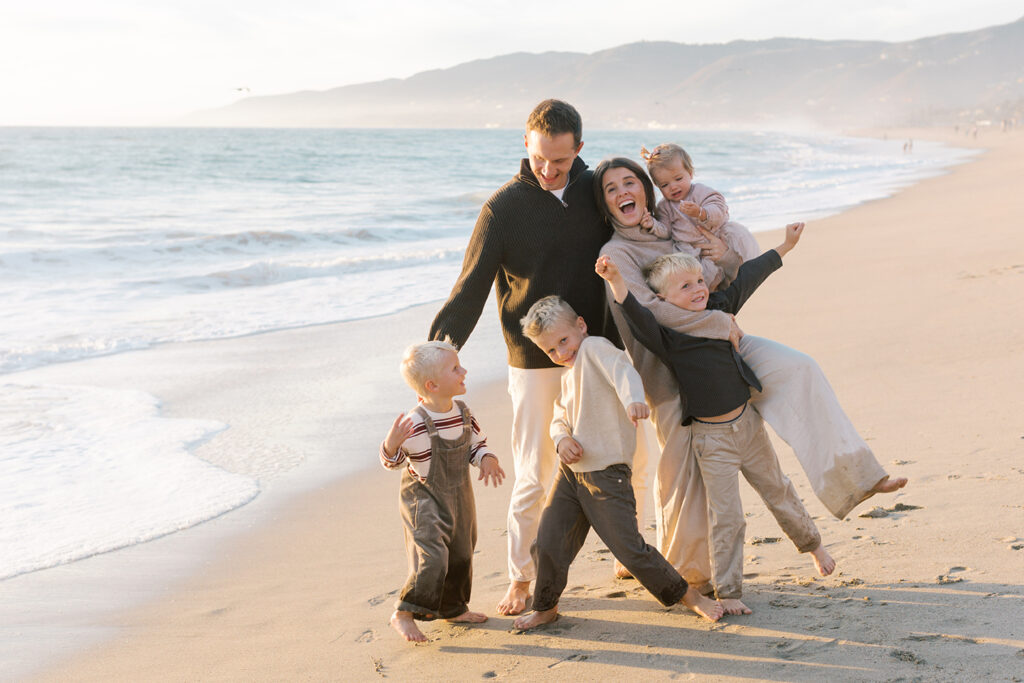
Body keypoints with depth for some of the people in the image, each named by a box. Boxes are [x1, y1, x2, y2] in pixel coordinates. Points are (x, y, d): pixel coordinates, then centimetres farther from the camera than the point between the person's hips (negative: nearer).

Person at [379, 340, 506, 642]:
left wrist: (486, 459, -9)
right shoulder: (415, 424, -27)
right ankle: (403, 615, 0)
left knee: (461, 556, 18)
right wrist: (391, 445, -39)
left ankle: (454, 608, 38)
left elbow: (476, 443, 11)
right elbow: (391, 460, -18)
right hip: (424, 500, -7)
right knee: (432, 558, -15)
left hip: (459, 498, 7)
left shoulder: (463, 414, -6)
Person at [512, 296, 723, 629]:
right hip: (570, 472, 8)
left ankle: (689, 596, 11)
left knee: (629, 548, -6)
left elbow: (622, 371, -29)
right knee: (547, 544, 3)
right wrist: (562, 438, -1)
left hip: (606, 475, -8)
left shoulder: (595, 348, -9)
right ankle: (545, 607, 24)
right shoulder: (569, 375, 18)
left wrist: (632, 399, -51)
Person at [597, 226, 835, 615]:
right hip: (710, 437, -5)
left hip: (747, 423, 5)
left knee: (778, 492, 22)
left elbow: (749, 276, 12)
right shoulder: (664, 335, -14)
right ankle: (727, 591, 7)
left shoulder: (719, 307, 0)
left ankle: (812, 543, 45)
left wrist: (785, 246, 21)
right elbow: (635, 314, -32)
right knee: (726, 516, -4)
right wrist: (615, 280, -48)